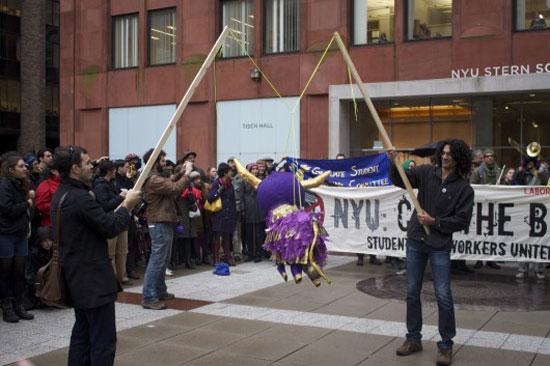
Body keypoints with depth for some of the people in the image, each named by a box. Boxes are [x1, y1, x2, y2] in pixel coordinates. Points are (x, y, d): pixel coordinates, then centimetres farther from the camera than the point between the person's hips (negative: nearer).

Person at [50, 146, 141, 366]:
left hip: (77, 279, 10)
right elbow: (111, 228, -18)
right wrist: (127, 205, -4)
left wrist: (122, 205, 3)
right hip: (93, 280, -10)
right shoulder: (80, 198, -22)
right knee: (103, 340, -4)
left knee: (82, 333, 18)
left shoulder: (61, 195, 10)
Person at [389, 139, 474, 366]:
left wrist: (435, 222, -15)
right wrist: (393, 162, -20)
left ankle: (446, 345, 13)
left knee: (443, 296, -3)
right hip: (415, 241, 3)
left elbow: (462, 221, -7)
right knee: (412, 292, 11)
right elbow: (400, 180, -2)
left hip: (440, 246, -3)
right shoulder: (427, 173, 2)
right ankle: (414, 339, 25)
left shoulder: (464, 188, -5)